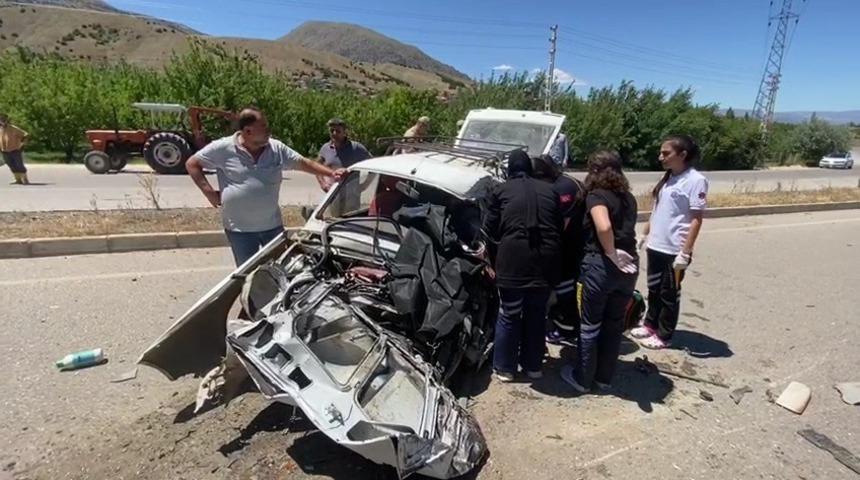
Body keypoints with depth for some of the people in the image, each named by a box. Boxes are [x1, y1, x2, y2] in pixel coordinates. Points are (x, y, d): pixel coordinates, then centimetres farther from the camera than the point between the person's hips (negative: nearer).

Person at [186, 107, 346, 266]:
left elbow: (304, 163, 4)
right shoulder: (223, 148, -8)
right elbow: (192, 163, 0)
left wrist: (331, 173, -4)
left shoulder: (276, 148, -1)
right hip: (240, 229, -3)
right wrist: (209, 192, -8)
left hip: (273, 225, 3)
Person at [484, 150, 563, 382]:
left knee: (509, 315, 9)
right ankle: (533, 365, 27)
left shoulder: (500, 191, 5)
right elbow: (559, 229, 15)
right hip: (544, 261, 3)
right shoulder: (549, 190, 15)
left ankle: (505, 368, 19)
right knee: (537, 315, 15)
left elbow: (490, 230, 4)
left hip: (512, 261, -3)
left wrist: (495, 262, 13)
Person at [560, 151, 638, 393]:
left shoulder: (596, 195, -9)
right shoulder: (628, 197, 13)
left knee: (590, 325, 8)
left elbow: (604, 227, -25)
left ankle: (582, 378, 22)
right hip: (629, 265, 7)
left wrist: (612, 254, -16)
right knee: (614, 324, 17)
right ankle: (604, 377, 31)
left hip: (601, 265, -6)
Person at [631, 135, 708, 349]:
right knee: (653, 288, 19)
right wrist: (646, 235, 17)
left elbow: (696, 219, -16)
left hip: (674, 250, -7)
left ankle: (664, 336, 21)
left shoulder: (695, 180, -14)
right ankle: (650, 325, 35)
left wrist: (685, 252, -19)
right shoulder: (667, 178, 9)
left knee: (669, 293, 7)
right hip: (655, 245, 7)